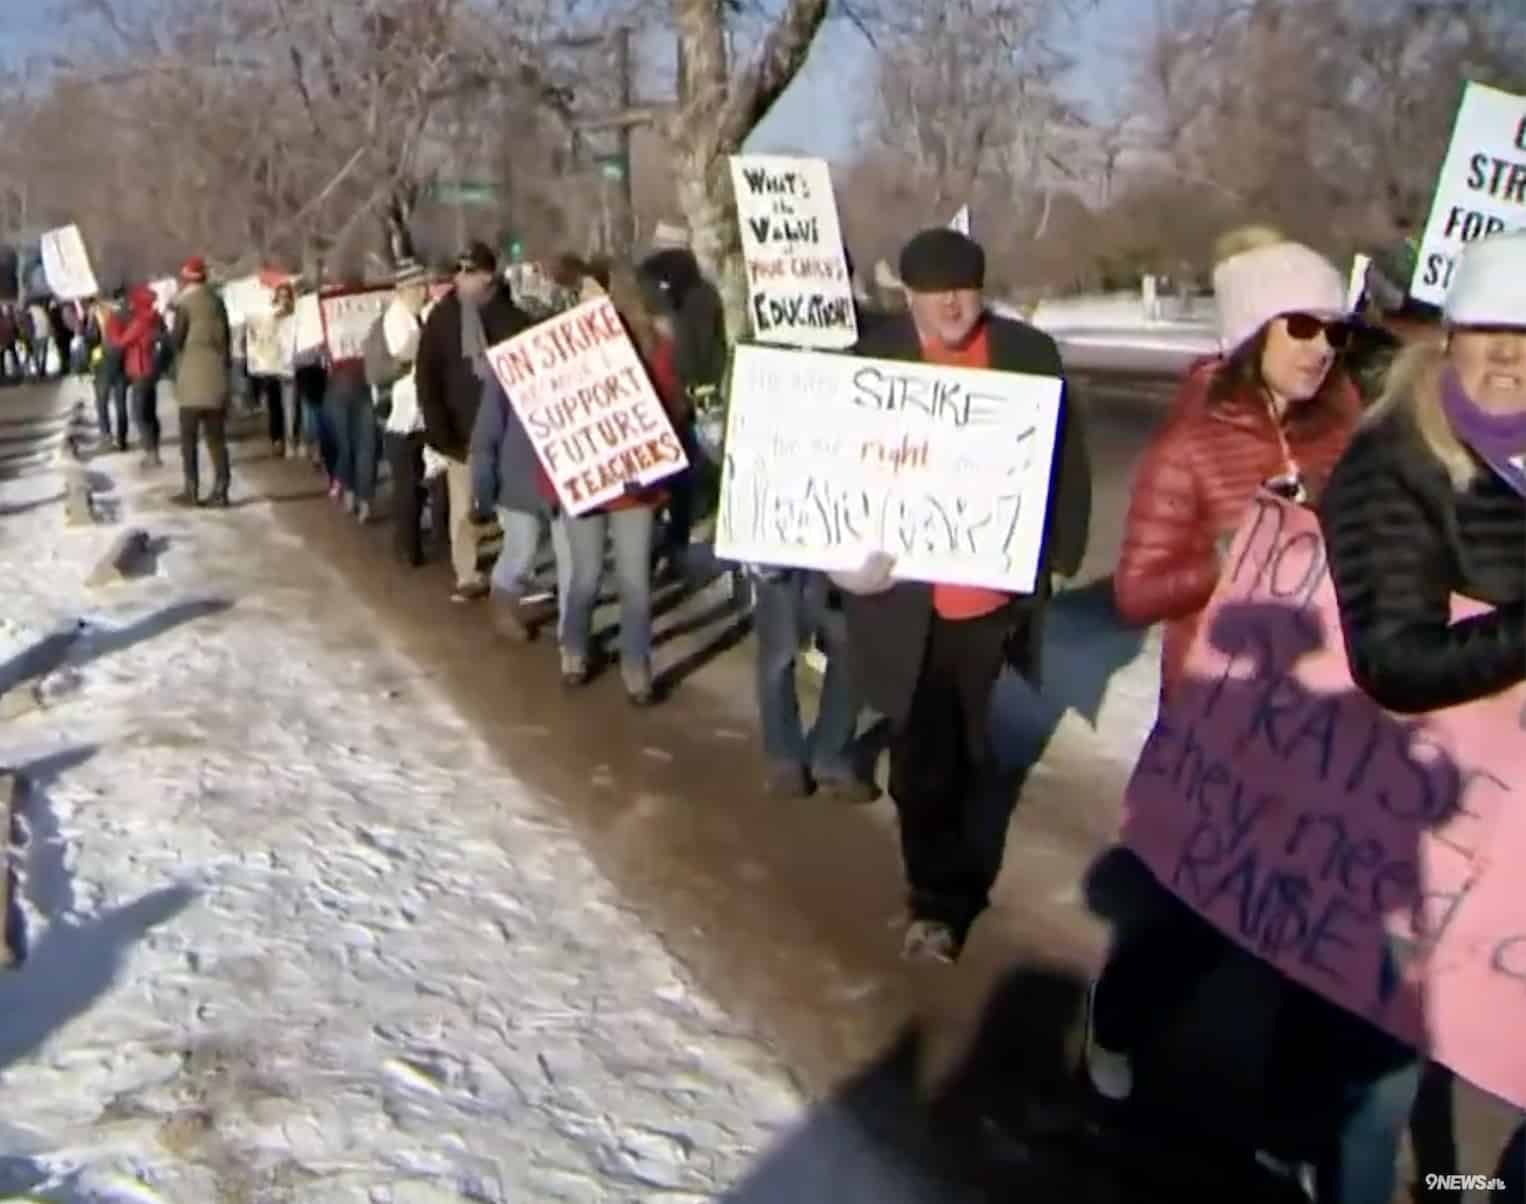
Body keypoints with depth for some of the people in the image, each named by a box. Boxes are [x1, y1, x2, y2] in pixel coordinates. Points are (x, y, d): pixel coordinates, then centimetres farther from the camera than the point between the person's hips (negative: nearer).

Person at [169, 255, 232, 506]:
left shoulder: (185, 302, -7)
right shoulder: (217, 301, 10)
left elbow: (177, 340, -5)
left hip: (193, 378, -5)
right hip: (216, 376, 5)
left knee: (189, 436, -1)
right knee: (216, 435, 5)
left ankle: (191, 490, -4)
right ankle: (220, 490, 1)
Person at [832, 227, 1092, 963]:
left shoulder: (1029, 354, -2)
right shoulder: (874, 357, -4)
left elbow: (1068, 458, 4)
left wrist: (1061, 558, 1)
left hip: (993, 589, 1)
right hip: (906, 594, -1)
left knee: (961, 744, 17)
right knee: (922, 754, 3)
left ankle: (945, 896, 36)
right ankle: (941, 895, 19)